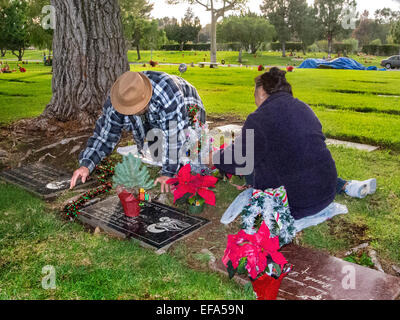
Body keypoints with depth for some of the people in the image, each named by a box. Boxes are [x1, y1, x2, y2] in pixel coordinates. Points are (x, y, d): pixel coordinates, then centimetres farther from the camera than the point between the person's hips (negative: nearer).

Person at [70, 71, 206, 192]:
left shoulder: (168, 92, -45)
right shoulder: (115, 103, -28)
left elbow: (173, 136, -42)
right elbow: (104, 135, -20)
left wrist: (168, 173, -40)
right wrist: (86, 164, -34)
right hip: (153, 121, 4)